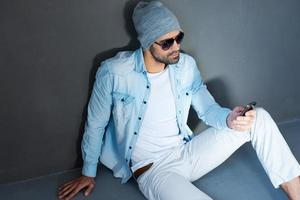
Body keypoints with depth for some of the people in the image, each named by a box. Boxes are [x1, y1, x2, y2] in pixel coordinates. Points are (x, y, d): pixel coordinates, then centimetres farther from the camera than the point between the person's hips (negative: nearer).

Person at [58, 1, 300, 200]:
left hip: (187, 153, 5)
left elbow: (208, 109, 6)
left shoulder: (186, 65, -1)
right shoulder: (114, 72, -15)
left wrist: (229, 118, -20)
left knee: (258, 117, -10)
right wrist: (89, 173, 9)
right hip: (152, 170, -5)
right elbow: (96, 124, -2)